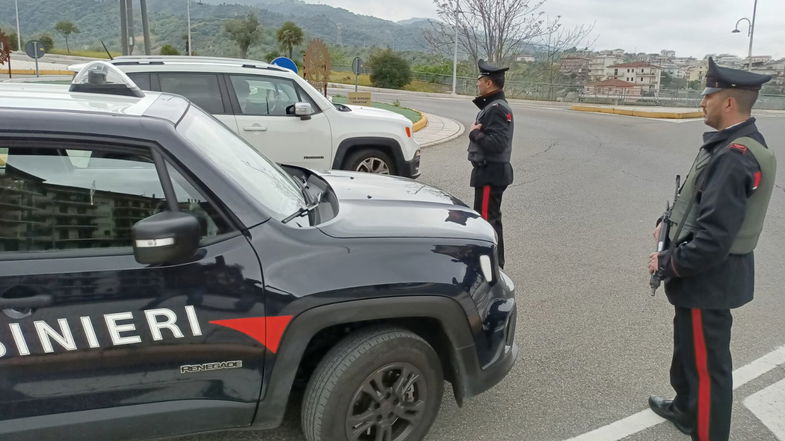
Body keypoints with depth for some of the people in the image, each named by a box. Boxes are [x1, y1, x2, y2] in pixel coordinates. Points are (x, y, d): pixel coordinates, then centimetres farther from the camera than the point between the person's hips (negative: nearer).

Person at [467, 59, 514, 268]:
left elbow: (496, 143, -27)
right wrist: (477, 131, 2)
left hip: (490, 174, -11)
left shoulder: (497, 109, -18)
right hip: (489, 171, 11)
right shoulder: (492, 106, 15)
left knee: (486, 219, -7)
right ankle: (496, 263, 30)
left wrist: (474, 133, -15)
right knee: (491, 219, 18)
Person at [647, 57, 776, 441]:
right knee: (688, 348, 27)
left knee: (707, 364, 6)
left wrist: (667, 264, -18)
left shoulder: (733, 157, -28)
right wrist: (672, 223, 8)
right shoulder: (738, 144, 5)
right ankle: (686, 409, 49)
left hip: (709, 277, -11)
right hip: (707, 271, 11)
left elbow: (714, 239, -30)